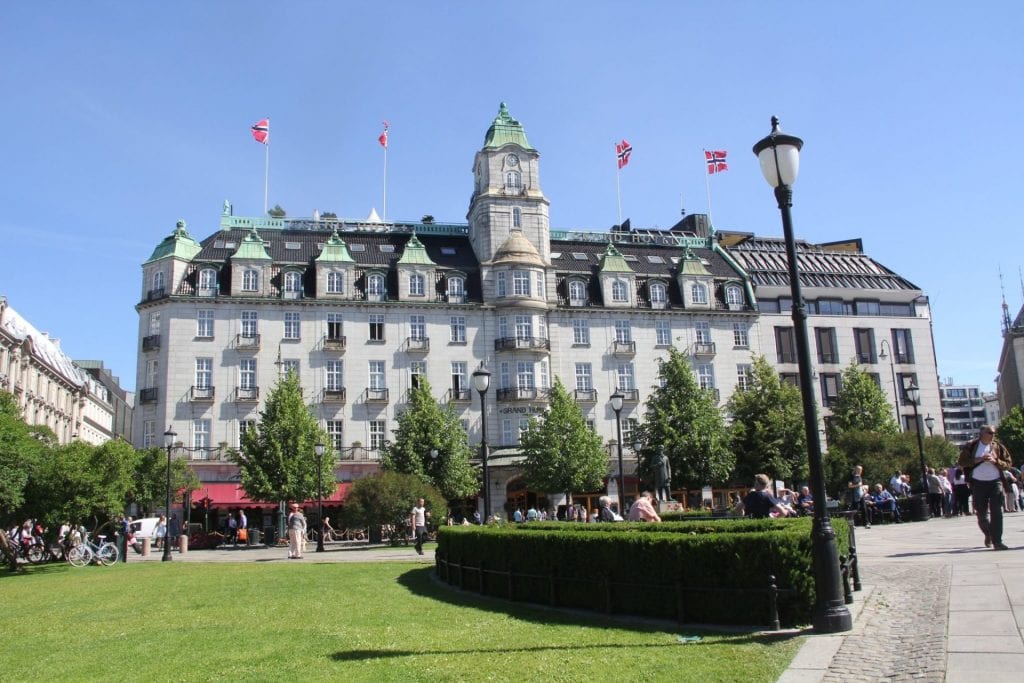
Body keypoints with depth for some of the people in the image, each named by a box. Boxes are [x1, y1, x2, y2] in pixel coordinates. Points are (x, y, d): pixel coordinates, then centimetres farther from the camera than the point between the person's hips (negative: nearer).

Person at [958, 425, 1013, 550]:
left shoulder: (998, 446, 7)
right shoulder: (970, 446, 3)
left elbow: (1008, 463, 7)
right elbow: (962, 462, -2)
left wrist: (995, 461, -11)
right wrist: (978, 459, -14)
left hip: (995, 482, 0)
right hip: (978, 483, 0)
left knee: (997, 512, -8)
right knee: (981, 513, 7)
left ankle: (997, 541, -7)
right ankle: (988, 535, 32)